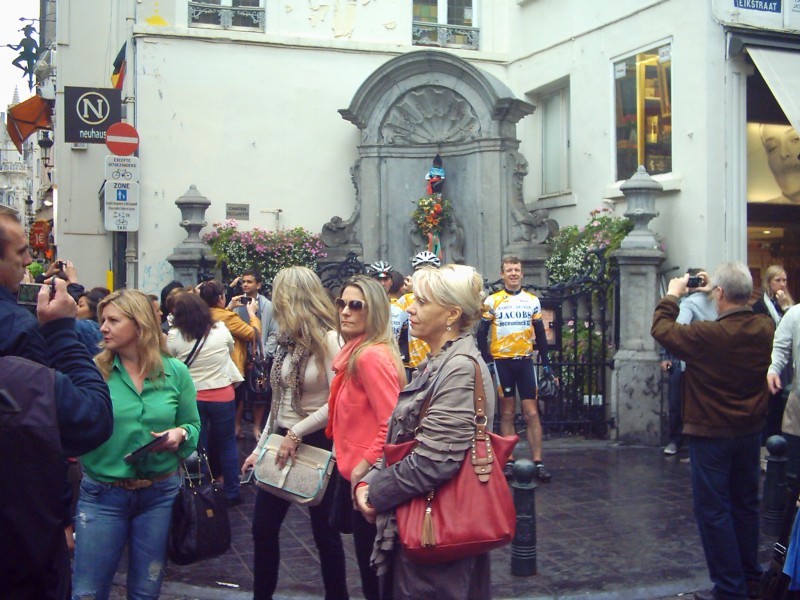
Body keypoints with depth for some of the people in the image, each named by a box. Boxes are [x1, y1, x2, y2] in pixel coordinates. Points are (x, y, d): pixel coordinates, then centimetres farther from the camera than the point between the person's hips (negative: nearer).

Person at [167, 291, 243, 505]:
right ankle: (231, 492, 19)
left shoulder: (174, 336, -14)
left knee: (197, 447, 11)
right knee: (227, 444, 13)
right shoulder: (221, 330, -8)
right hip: (222, 396, 0)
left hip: (191, 398, 0)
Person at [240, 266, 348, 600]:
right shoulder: (287, 341, 9)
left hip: (317, 444, -8)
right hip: (282, 442, 8)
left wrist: (296, 434, -19)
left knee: (324, 532, 6)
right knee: (263, 528, 10)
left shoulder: (328, 339, -15)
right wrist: (260, 446, 13)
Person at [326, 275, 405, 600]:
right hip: (354, 469, 10)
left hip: (367, 476, -10)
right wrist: (349, 459, 12)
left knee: (371, 563, 5)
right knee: (368, 556, 22)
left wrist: (365, 464, -20)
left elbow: (393, 423, -26)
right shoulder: (356, 352, 9)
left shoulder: (372, 356, -22)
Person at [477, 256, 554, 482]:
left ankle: (538, 462, 1)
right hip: (502, 361, -1)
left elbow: (540, 334, 12)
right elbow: (482, 333, 2)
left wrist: (545, 361, 8)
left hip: (525, 361, 1)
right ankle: (508, 461, 12)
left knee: (531, 412, -2)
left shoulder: (532, 301, 8)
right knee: (507, 413, 5)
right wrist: (486, 360, -6)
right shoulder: (492, 301, 1)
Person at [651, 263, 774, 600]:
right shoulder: (765, 329, -8)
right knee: (745, 504, 20)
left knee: (713, 510, 4)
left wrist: (672, 296, 3)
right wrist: (713, 292, 20)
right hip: (751, 431, 7)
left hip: (711, 434, -7)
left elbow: (661, 330, -12)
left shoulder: (708, 335, -26)